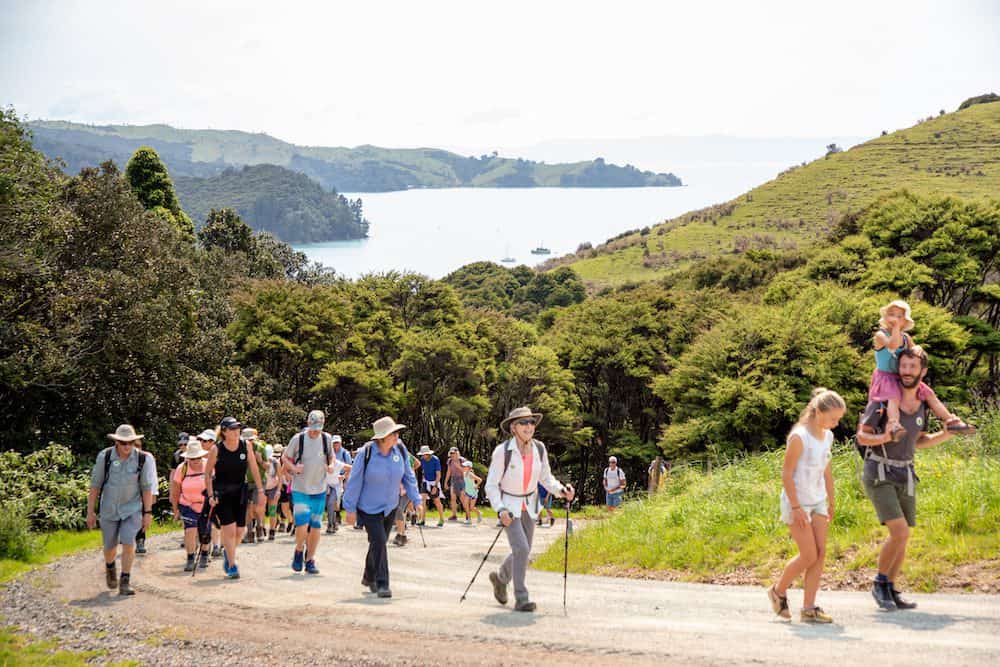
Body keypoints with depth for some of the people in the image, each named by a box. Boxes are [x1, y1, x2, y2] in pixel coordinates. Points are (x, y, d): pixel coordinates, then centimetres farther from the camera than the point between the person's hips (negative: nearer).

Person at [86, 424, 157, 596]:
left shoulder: (143, 458, -12)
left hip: (132, 508, -1)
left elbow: (147, 487, -5)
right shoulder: (104, 457, -10)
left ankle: (125, 582, -8)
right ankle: (110, 568, 46)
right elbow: (95, 485, -3)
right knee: (110, 546, 13)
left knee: (128, 543, -16)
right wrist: (90, 511, -2)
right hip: (109, 509, 1)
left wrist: (148, 512, -6)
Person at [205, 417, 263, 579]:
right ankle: (232, 566, -2)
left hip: (240, 492, 3)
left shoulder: (246, 446, -3)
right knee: (229, 529, -11)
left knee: (240, 531, 4)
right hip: (221, 493, -3)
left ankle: (227, 552, 35)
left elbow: (253, 468, 4)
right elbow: (207, 473, -4)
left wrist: (260, 489, 2)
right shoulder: (216, 450, -11)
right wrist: (211, 495, -9)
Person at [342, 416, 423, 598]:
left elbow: (408, 476, 5)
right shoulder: (366, 453, -20)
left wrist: (416, 500, 2)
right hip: (368, 507, -5)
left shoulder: (400, 450, -7)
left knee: (379, 543, 15)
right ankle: (382, 584, -9)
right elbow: (355, 481, -13)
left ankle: (369, 577, 35)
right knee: (378, 542, -15)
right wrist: (350, 508, -11)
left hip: (390, 507, 5)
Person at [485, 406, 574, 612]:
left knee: (523, 552, 13)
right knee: (521, 549, -20)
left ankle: (500, 578, 42)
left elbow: (546, 478, 4)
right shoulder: (502, 451, -22)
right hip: (508, 506, -5)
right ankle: (521, 599, -10)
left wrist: (561, 490, -15)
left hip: (529, 506, 5)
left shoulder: (539, 449, -9)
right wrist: (501, 510, -29)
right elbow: (491, 485, -16)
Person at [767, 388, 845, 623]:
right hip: (797, 502, -7)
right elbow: (787, 474, -17)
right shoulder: (799, 437, -19)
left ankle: (808, 608, 3)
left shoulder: (827, 436, 5)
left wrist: (831, 502, 17)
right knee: (809, 555, -6)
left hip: (818, 502, 7)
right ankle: (778, 591, 17)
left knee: (820, 553, 0)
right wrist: (796, 507, -17)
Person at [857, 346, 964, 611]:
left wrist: (946, 434, 3)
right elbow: (862, 437, -10)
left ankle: (891, 590, 21)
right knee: (900, 532, -17)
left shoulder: (922, 403, 5)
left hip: (905, 476, 6)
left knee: (903, 537, 8)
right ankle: (880, 583, 2)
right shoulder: (883, 399, -13)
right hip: (878, 475, -6)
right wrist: (883, 438, -30)